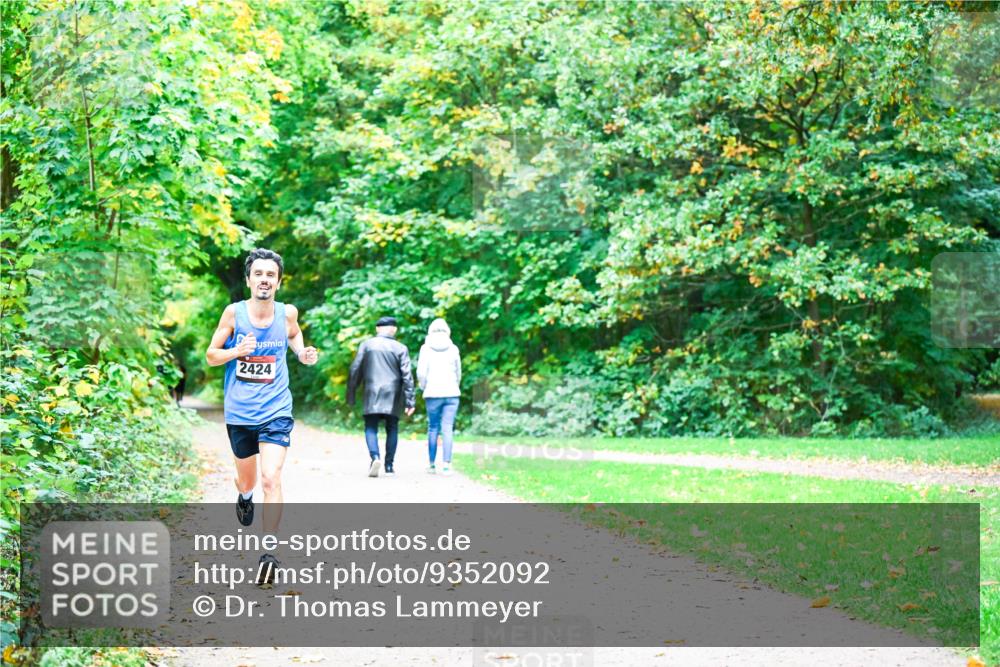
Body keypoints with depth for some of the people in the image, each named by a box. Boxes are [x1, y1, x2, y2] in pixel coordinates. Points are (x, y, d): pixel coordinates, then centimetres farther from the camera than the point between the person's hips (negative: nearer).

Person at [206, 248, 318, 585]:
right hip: (239, 414, 1)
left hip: (276, 411, -1)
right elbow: (211, 355, 1)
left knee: (271, 478, -17)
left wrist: (302, 353, 1)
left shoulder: (287, 313, -2)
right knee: (247, 481, 17)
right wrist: (237, 351, -19)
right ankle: (244, 497, 55)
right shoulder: (234, 312, -6)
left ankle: (269, 552, -13)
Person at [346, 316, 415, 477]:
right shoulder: (400, 348, 2)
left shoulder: (366, 345, 4)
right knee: (392, 429, 11)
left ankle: (375, 457, -20)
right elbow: (407, 376, -3)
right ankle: (389, 465, 8)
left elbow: (355, 371, 4)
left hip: (372, 394, 0)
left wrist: (350, 396, 12)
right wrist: (410, 401, -3)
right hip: (393, 397, 0)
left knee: (371, 428, 4)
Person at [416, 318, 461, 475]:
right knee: (447, 429, -2)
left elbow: (421, 372, -4)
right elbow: (458, 373, 10)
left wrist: (423, 387, 13)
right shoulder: (453, 349, 3)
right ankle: (446, 464, -10)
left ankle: (432, 464, 12)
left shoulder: (426, 348, -1)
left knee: (433, 428, 9)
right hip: (451, 393, 1)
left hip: (433, 393, -1)